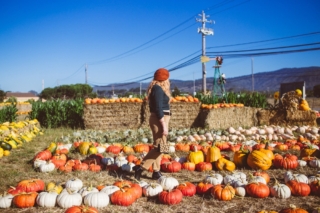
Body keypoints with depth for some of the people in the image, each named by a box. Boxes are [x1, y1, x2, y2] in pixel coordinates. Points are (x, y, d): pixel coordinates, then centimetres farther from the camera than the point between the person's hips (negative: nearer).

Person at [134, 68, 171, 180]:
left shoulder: (158, 88, 17)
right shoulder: (158, 89, -13)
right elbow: (158, 108, -20)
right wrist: (164, 125, -21)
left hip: (159, 119, 10)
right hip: (159, 120, -10)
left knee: (158, 146, 12)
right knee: (159, 147, -9)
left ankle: (156, 172, 17)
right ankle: (141, 167, -7)